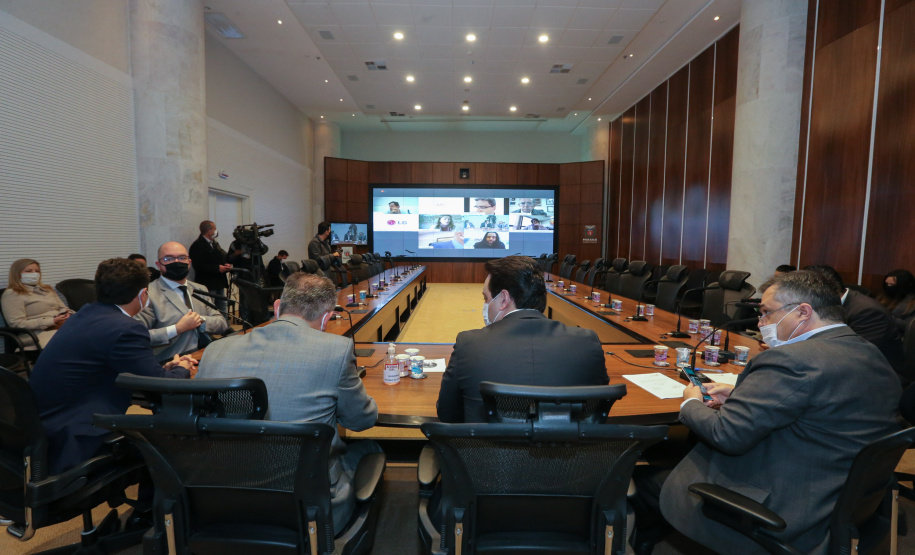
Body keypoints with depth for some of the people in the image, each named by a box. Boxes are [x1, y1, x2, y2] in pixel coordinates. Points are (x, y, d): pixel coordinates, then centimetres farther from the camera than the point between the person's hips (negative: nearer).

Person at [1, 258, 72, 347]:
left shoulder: (47, 289, 28)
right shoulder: (11, 294, 8)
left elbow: (64, 308, 28)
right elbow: (17, 323, -4)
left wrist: (68, 314, 1)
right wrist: (52, 321, -13)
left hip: (63, 326, 6)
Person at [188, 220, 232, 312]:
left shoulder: (215, 244, 18)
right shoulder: (197, 246, -9)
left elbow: (223, 258, 23)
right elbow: (199, 266, -18)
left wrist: (227, 265, 0)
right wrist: (217, 268, -20)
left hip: (219, 283, 8)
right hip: (207, 285, -8)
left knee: (223, 310, 12)